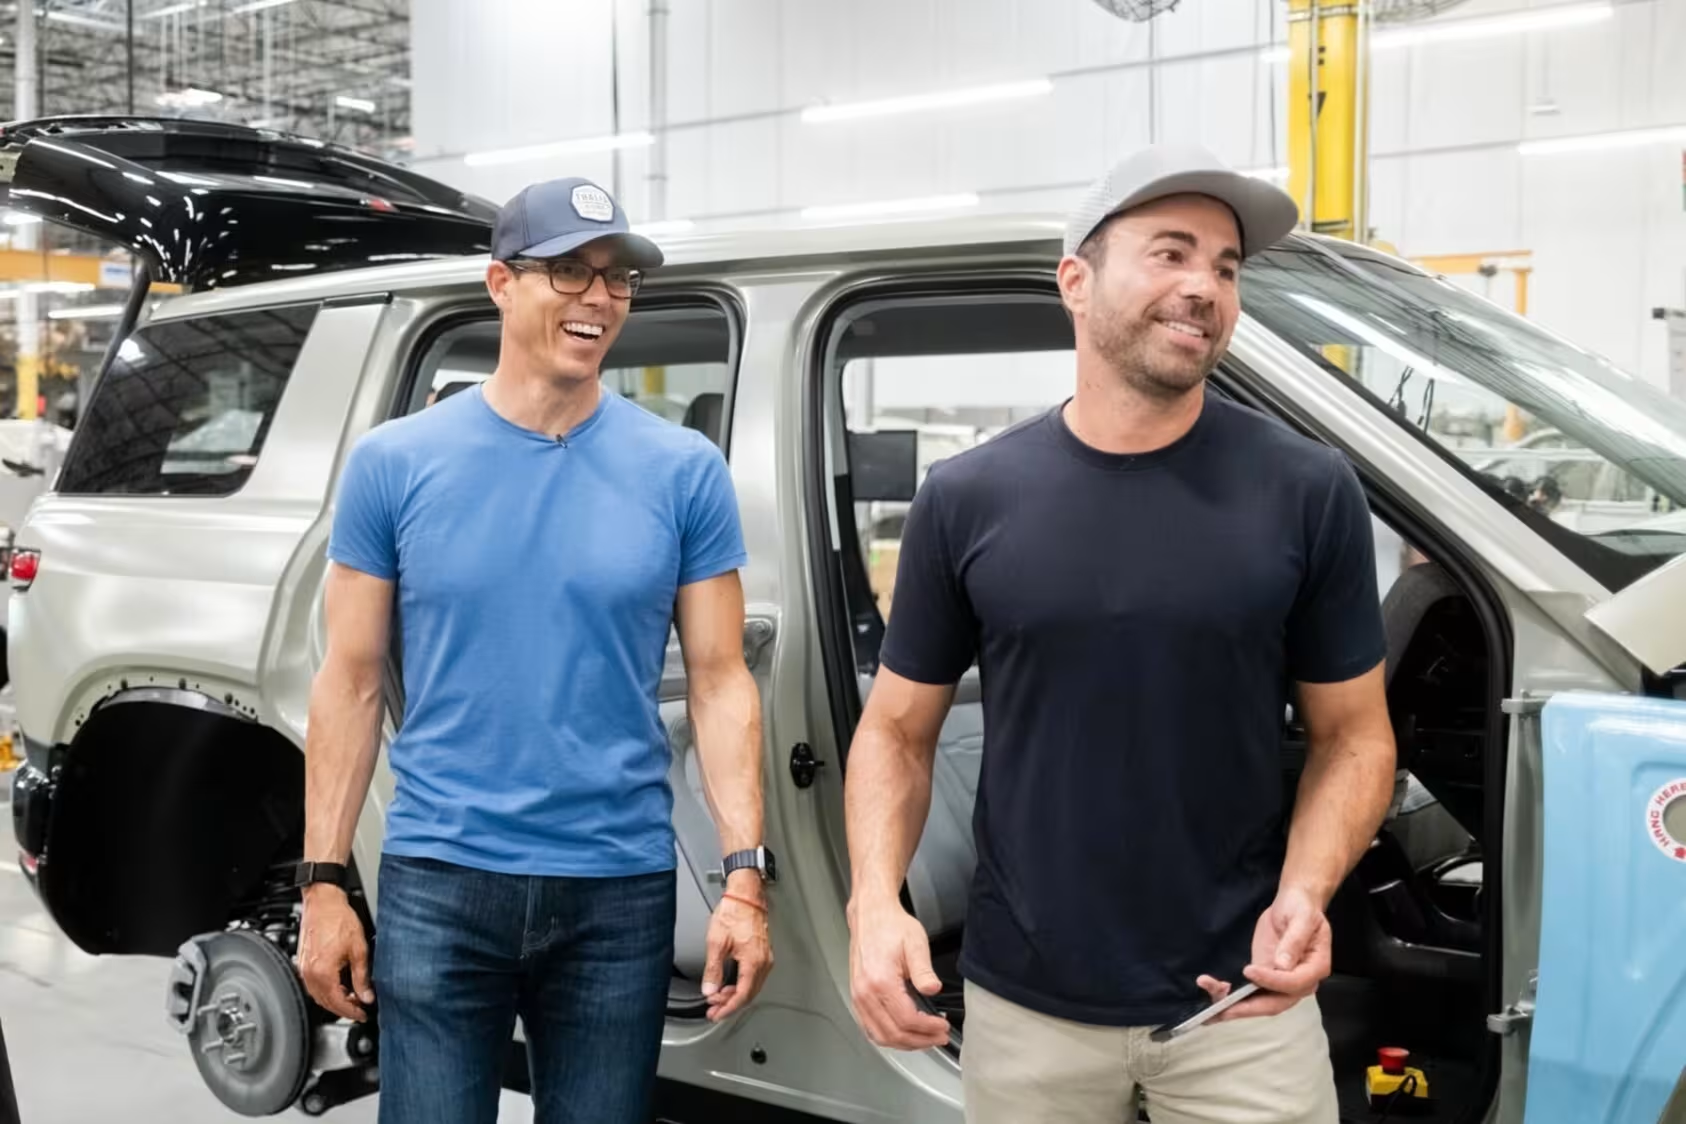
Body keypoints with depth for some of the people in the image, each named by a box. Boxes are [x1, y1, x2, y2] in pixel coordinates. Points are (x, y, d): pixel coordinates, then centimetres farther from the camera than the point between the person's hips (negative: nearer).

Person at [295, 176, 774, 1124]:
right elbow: (352, 684, 3)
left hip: (620, 890, 1)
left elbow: (721, 681, -1)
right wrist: (324, 878, -1)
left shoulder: (684, 471, -1)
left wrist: (746, 875, -8)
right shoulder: (395, 463, -1)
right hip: (439, 882, 0)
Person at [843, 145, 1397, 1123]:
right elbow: (898, 731, 3)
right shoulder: (969, 501, -3)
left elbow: (1354, 736, 1)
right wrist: (876, 900, -13)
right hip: (1023, 1003, 1)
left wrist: (1306, 893, -16)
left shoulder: (1309, 494, -5)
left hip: (1241, 1002, -1)